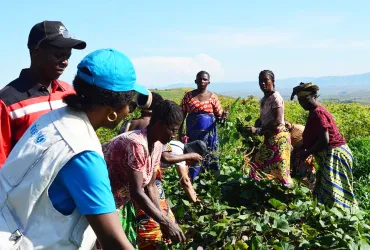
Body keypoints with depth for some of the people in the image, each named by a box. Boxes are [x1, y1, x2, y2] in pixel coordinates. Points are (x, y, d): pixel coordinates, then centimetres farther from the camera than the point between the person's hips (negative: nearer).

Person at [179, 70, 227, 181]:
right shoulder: (188, 96, 3)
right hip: (193, 133, 0)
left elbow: (218, 115, 3)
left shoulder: (212, 97, 2)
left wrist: (222, 117, -20)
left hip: (209, 133, 0)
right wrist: (180, 132, -2)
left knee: (209, 157, 3)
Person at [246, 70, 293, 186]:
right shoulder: (263, 99, 12)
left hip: (278, 137, -9)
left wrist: (258, 130, -23)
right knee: (262, 165, 11)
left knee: (278, 169, -4)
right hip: (269, 137, 9)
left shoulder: (276, 98, -14)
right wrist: (253, 128, -6)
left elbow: (278, 121, -22)